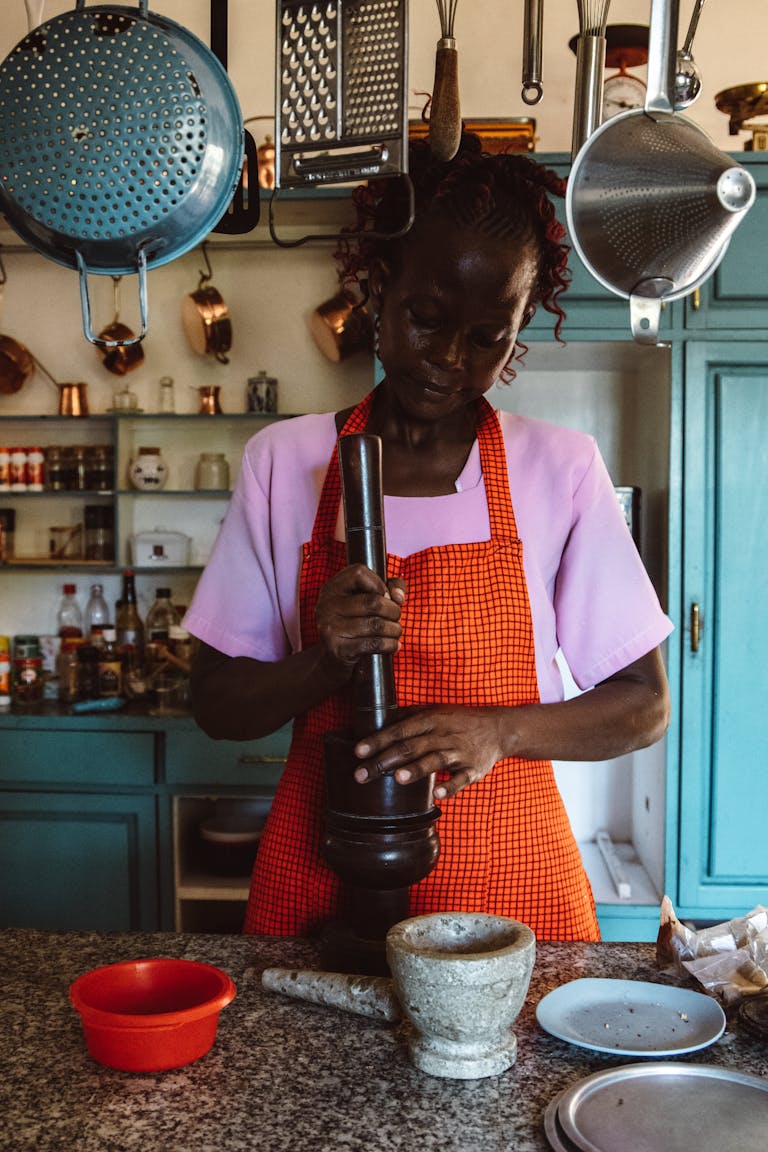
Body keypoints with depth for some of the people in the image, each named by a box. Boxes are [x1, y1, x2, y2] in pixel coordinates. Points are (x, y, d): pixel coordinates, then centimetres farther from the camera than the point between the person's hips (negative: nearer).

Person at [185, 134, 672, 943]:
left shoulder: (562, 470, -5)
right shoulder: (282, 461, -2)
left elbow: (644, 707, -2)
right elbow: (216, 703, 0)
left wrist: (499, 731, -19)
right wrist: (326, 663, -20)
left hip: (510, 882, 0)